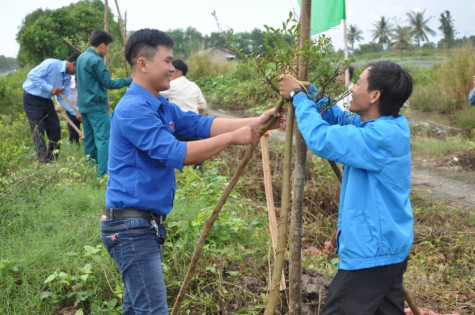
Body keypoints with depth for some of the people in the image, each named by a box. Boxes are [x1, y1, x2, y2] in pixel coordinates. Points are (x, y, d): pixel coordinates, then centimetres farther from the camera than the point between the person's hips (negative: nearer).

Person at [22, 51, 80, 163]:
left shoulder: (67, 77, 3)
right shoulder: (51, 64, -21)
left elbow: (63, 98, 5)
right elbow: (32, 75, -25)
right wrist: (50, 88, -27)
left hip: (46, 100, 8)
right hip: (32, 99, -8)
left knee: (55, 128, 5)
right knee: (38, 130, -8)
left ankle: (53, 159, 15)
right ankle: (43, 160, -4)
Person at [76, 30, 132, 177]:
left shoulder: (81, 57, 13)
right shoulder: (96, 60, -15)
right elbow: (108, 83, -13)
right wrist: (129, 80, -6)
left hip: (84, 105, 9)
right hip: (97, 106, -9)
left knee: (89, 140, 12)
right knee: (103, 139, -10)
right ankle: (103, 172, -14)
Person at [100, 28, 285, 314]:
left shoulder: (161, 106, 13)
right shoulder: (133, 109, -19)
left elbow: (201, 125, 3)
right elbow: (176, 154, -26)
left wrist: (254, 122, -7)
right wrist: (233, 137, -22)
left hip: (147, 223, 10)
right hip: (132, 225, -10)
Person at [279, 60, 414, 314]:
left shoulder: (382, 136, -25)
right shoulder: (389, 126, 4)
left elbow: (321, 139, -31)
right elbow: (339, 120, 15)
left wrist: (298, 96, -17)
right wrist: (308, 92, 4)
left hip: (372, 252, -10)